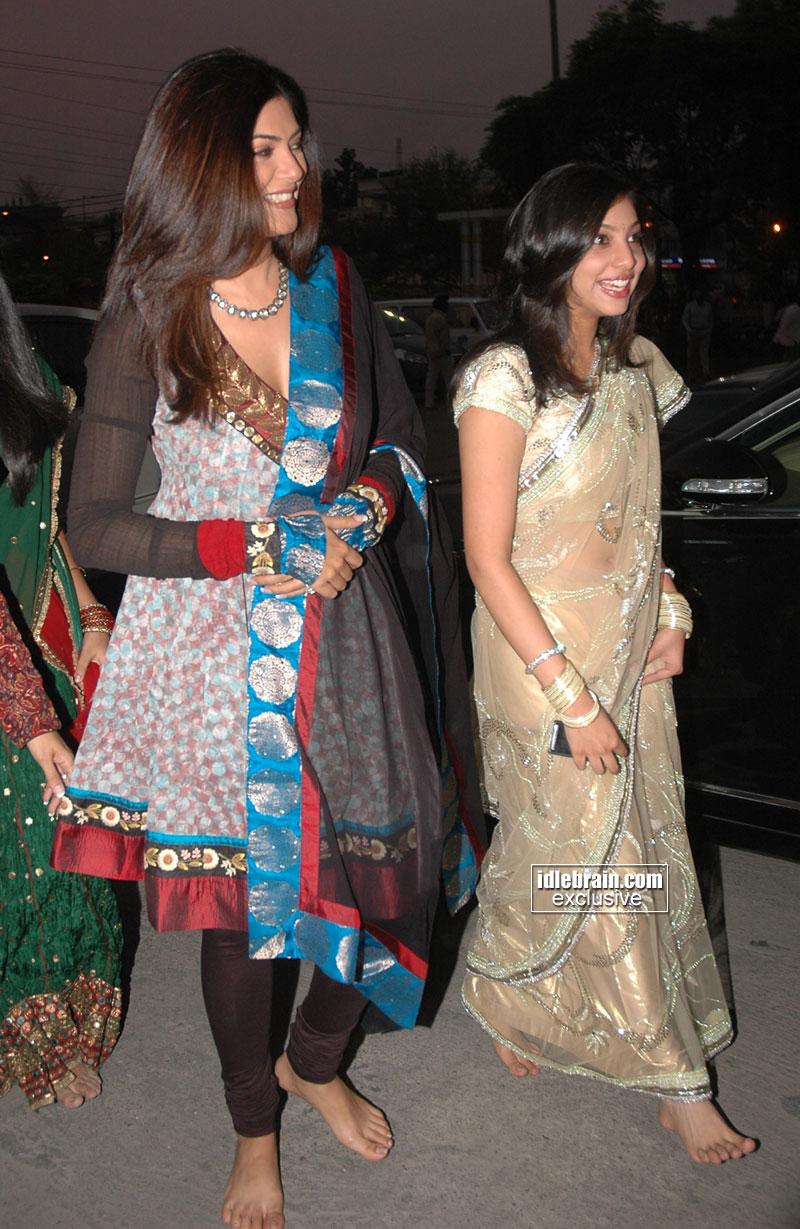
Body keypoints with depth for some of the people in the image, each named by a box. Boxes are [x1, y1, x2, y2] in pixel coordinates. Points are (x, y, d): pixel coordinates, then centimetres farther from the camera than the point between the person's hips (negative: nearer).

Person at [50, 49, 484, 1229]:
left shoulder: (332, 288, 2)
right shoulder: (146, 319, -8)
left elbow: (403, 434, 13)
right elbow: (96, 523, -7)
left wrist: (370, 496, -9)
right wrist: (254, 548, -17)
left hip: (347, 640, 3)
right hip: (216, 648, -3)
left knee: (393, 862, 7)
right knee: (240, 896, 9)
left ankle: (314, 1062, 40)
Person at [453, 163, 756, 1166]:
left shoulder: (637, 367, 6)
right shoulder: (504, 380, -16)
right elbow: (488, 559, -18)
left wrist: (669, 614, 3)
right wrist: (572, 699, -18)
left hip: (631, 651, 7)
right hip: (541, 653, -7)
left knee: (646, 845, 13)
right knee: (574, 849, 6)